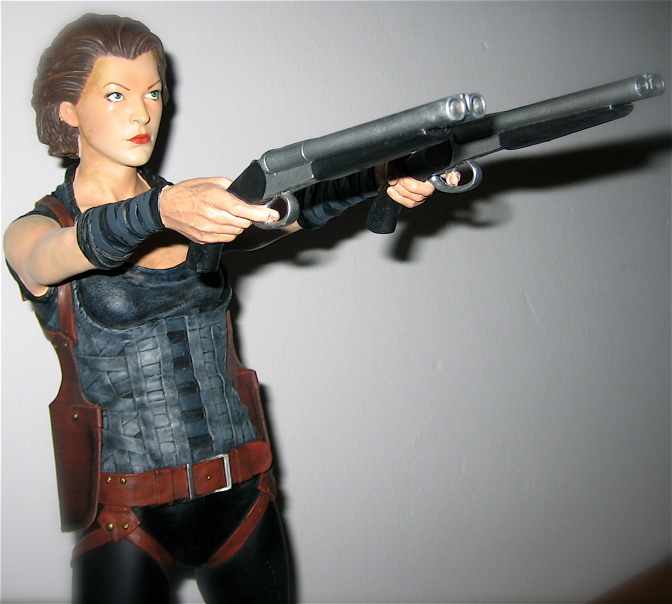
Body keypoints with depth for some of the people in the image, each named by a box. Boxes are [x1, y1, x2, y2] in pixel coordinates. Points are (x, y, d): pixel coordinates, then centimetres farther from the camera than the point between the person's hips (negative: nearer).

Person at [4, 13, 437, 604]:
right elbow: (71, 248, -26)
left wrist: (378, 176, -31)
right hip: (127, 511, -3)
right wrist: (162, 212, -46)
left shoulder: (198, 206, 6)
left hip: (241, 494, 3)